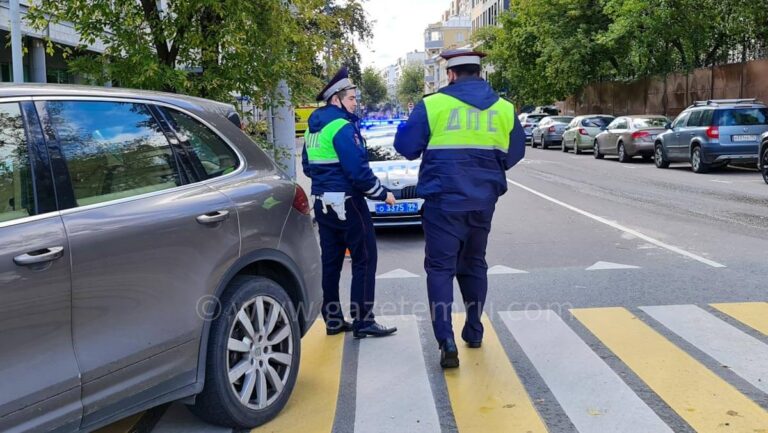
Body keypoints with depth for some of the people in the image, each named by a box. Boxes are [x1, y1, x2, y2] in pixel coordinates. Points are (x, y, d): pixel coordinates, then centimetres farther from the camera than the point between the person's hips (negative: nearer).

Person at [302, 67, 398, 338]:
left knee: (330, 260, 12)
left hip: (323, 201, 9)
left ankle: (332, 319, 18)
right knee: (364, 260, -1)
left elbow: (307, 166, 20)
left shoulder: (313, 127, 12)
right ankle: (363, 321, 1)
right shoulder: (342, 126, -16)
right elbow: (358, 170, -21)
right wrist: (382, 194, -11)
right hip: (346, 201, -9)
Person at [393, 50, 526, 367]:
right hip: (483, 201, 4)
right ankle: (474, 331, 29)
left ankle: (446, 341, -12)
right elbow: (514, 154, 9)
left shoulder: (433, 105, -8)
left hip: (444, 201, -4)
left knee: (440, 268, 0)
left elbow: (407, 147, -3)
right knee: (473, 264, 20)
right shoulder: (503, 108, 3)